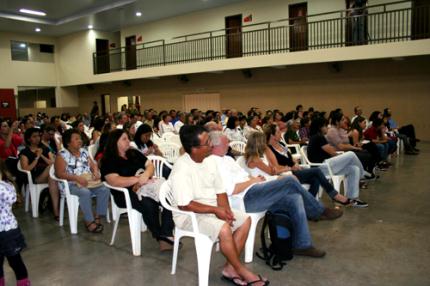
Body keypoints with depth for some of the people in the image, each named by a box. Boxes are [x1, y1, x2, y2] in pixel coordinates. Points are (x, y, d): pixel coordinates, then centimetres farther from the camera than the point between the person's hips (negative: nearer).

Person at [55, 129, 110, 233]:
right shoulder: (62, 155, -3)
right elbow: (59, 173, -11)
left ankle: (98, 217, -10)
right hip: (71, 184, -5)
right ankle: (89, 221, -23)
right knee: (85, 192, -35)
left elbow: (93, 165, 19)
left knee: (104, 190, -20)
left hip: (89, 180, 5)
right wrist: (77, 178, -23)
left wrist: (96, 172, -6)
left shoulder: (84, 152, 15)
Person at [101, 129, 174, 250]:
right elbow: (115, 181, -14)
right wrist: (138, 179, -18)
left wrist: (146, 175, -10)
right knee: (149, 205, -35)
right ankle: (160, 238, -16)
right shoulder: (108, 161, 1)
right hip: (126, 194, -5)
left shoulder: (134, 153, 19)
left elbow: (150, 165, 13)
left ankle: (167, 235, -26)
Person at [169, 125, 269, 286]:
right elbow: (184, 205, -25)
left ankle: (230, 268, 0)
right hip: (189, 215, -8)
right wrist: (215, 210, -21)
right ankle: (241, 270, -6)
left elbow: (220, 191, 7)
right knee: (224, 228, -30)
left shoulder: (209, 161, 1)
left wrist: (225, 209, -12)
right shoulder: (182, 169, -24)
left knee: (245, 220, -2)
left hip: (213, 210, 9)